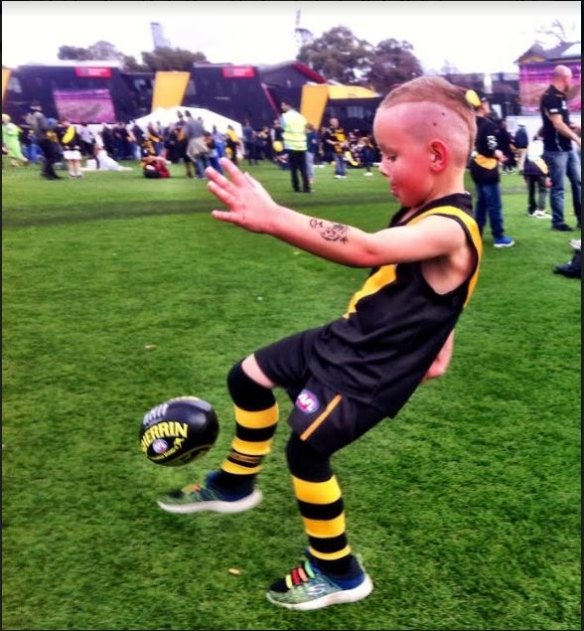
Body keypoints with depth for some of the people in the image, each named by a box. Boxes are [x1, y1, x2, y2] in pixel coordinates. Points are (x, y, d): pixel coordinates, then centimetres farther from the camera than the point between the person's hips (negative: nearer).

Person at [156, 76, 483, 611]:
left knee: (306, 449, -5)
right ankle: (235, 486, 40)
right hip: (343, 339, 10)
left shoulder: (449, 229, -27)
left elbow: (365, 250, -44)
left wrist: (273, 218, -48)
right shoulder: (430, 212, 5)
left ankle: (339, 575, 19)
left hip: (368, 371, -10)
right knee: (249, 377, 17)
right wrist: (437, 343, 10)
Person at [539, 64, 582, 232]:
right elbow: (557, 125, -22)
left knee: (578, 182, 11)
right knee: (558, 187, -2)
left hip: (567, 148, 10)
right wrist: (577, 139, -18)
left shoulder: (560, 96, 14)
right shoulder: (550, 97, -16)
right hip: (555, 150, -9)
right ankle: (558, 222, 8)